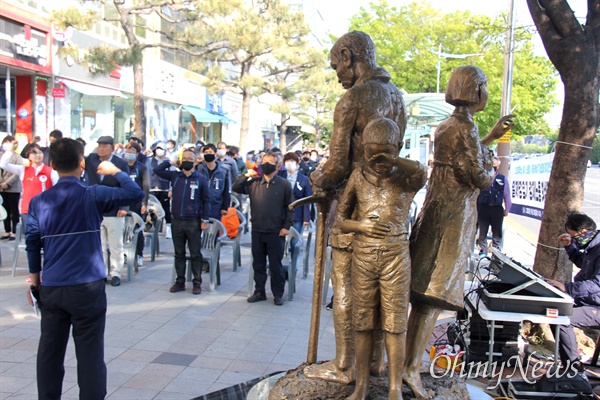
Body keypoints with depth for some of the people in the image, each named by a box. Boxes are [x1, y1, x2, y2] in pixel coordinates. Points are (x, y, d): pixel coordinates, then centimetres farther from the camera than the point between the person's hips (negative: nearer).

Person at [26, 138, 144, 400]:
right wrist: (115, 172, 6)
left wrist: (35, 276, 20)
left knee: (49, 352, 14)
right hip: (87, 287, -4)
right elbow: (135, 194, -9)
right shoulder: (93, 195, -9)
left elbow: (32, 242, 7)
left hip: (50, 288, 4)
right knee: (90, 354, 3)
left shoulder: (39, 201, 3)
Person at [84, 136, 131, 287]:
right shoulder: (90, 159, 6)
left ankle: (115, 273, 16)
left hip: (114, 212, -3)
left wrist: (124, 207, -14)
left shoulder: (121, 164, -4)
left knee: (116, 246, 6)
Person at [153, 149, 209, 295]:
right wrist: (171, 162, 3)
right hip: (177, 221, 3)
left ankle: (197, 283, 12)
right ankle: (180, 282, 20)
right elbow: (157, 170, 2)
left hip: (193, 222, -3)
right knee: (179, 253, 11)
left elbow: (205, 200, -1)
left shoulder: (201, 178, -2)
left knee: (195, 254, 3)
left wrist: (204, 220, -5)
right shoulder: (174, 175, 6)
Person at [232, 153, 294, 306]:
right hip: (257, 231, 3)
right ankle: (259, 292, 25)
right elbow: (236, 188, 6)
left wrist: (287, 226, -9)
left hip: (276, 232, -3)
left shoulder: (284, 184, -2)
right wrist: (247, 175, -4)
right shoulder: (254, 183, 6)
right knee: (258, 264, 12)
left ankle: (278, 294, 18)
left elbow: (290, 207, -2)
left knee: (275, 265, 5)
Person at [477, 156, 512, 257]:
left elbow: (507, 195, 6)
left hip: (497, 209, 0)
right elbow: (476, 193, 3)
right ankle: (483, 251, 18)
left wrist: (507, 209, 5)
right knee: (482, 232, 8)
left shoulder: (503, 179, 3)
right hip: (483, 208, 0)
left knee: (497, 233, 7)